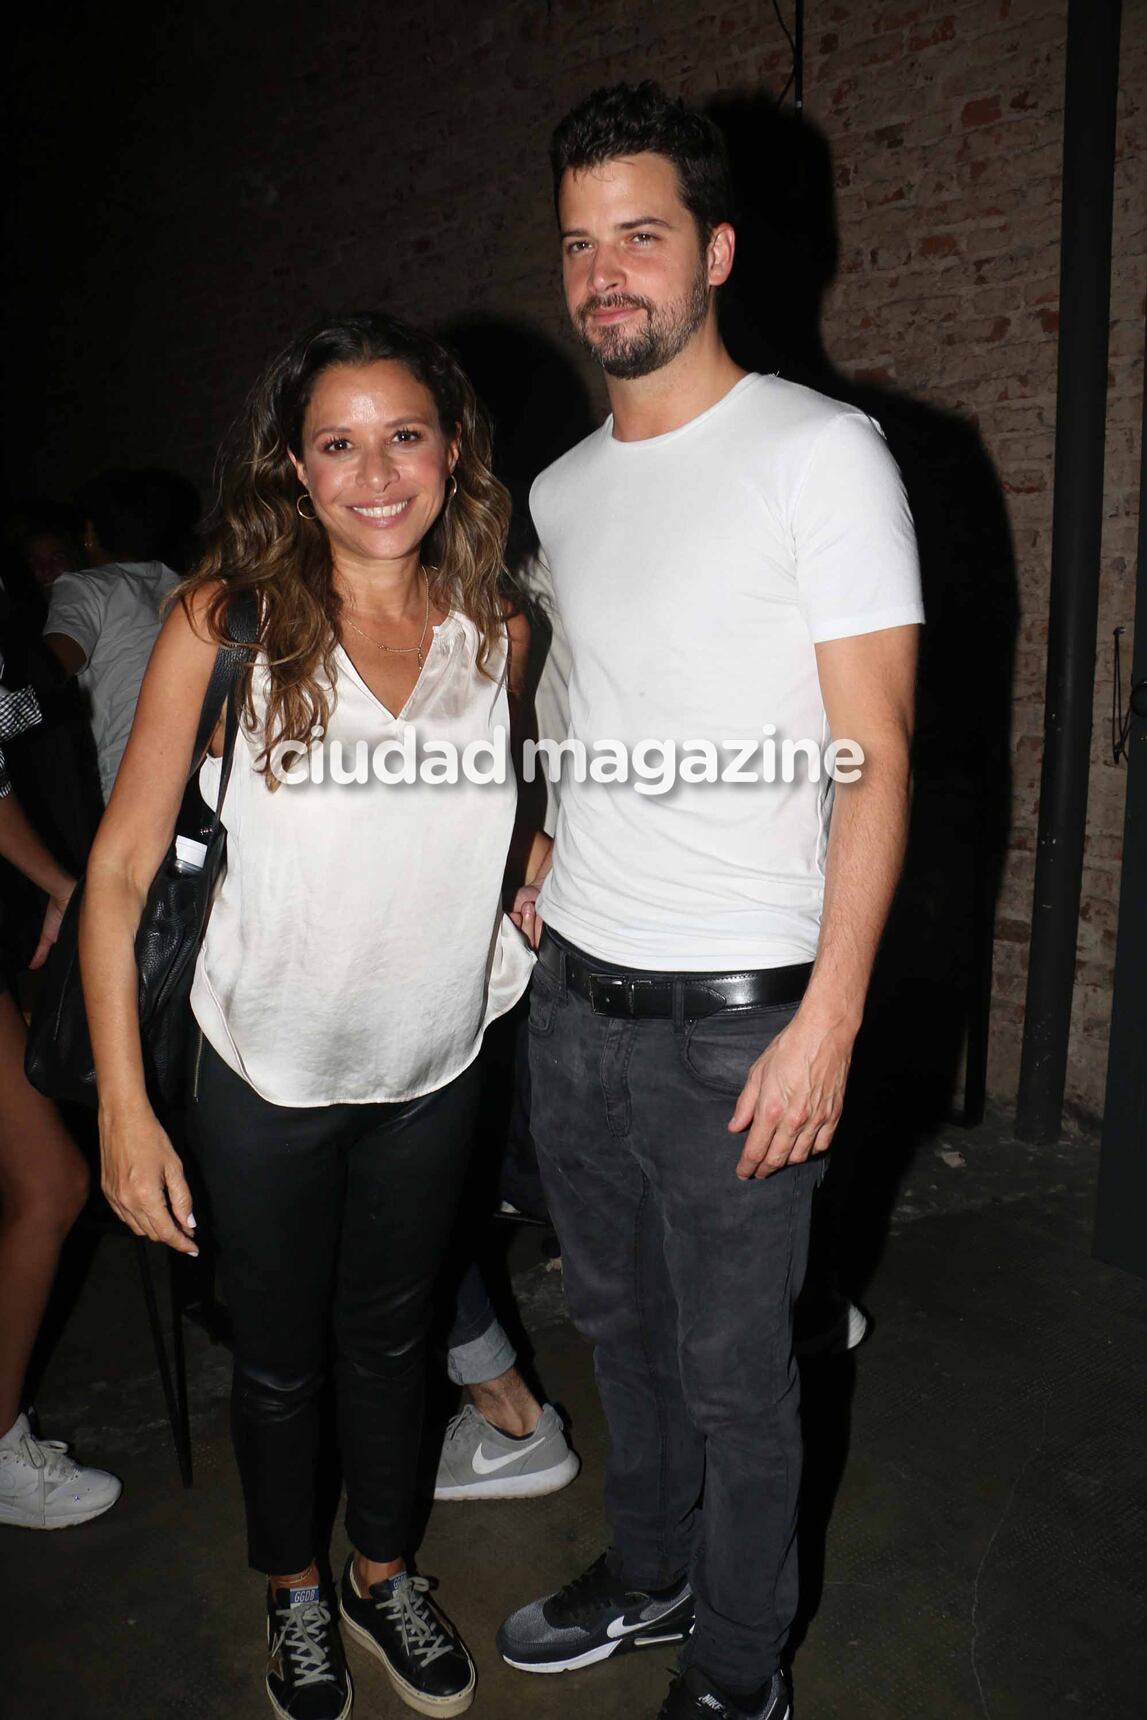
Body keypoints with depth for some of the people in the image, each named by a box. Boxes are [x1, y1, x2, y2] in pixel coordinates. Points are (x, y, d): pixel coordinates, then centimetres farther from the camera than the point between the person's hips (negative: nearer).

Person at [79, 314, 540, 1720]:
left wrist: (523, 917, -2)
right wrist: (123, 1108, -16)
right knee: (279, 1355, 18)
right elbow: (119, 869, -14)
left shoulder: (497, 631, -6)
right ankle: (294, 1594, 47)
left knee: (391, 1335, 22)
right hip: (270, 1074, -2)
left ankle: (383, 1573, 49)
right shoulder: (225, 621, -16)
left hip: (433, 1066, 3)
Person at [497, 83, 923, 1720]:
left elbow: (874, 759, -14)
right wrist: (546, 878, 11)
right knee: (621, 1321, 22)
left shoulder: (822, 454, -10)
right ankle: (648, 1575, 48)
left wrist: (827, 1021, -18)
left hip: (731, 1019, -6)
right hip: (573, 993, 7)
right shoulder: (563, 489, 11)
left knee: (733, 1369, 10)